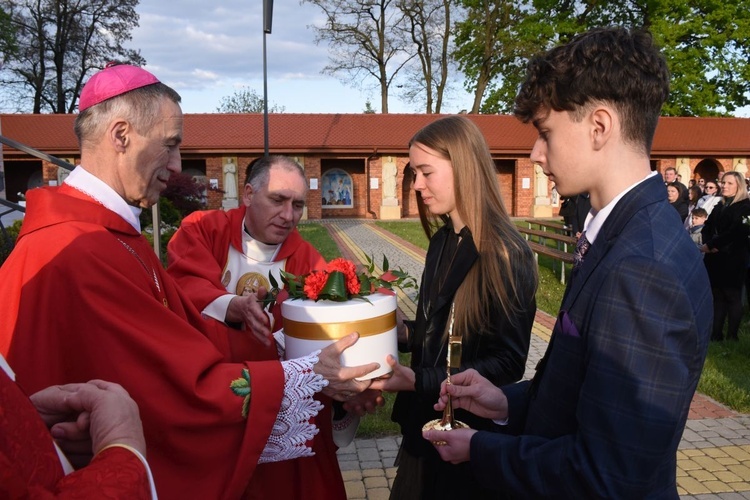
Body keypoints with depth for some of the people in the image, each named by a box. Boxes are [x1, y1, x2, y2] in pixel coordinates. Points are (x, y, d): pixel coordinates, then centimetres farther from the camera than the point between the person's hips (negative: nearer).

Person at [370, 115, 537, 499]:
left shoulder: (505, 254, -20)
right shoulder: (441, 243, 4)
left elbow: (508, 362, -20)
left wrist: (420, 381, -26)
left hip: (472, 433, -7)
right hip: (427, 423, 7)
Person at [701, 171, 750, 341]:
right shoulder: (719, 206, 18)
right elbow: (707, 228, 11)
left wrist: (710, 245, -14)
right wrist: (708, 245, -9)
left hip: (733, 259, -6)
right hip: (715, 258, 6)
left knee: (732, 297, -2)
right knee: (717, 296, 8)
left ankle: (732, 336, 4)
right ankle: (716, 334, 13)